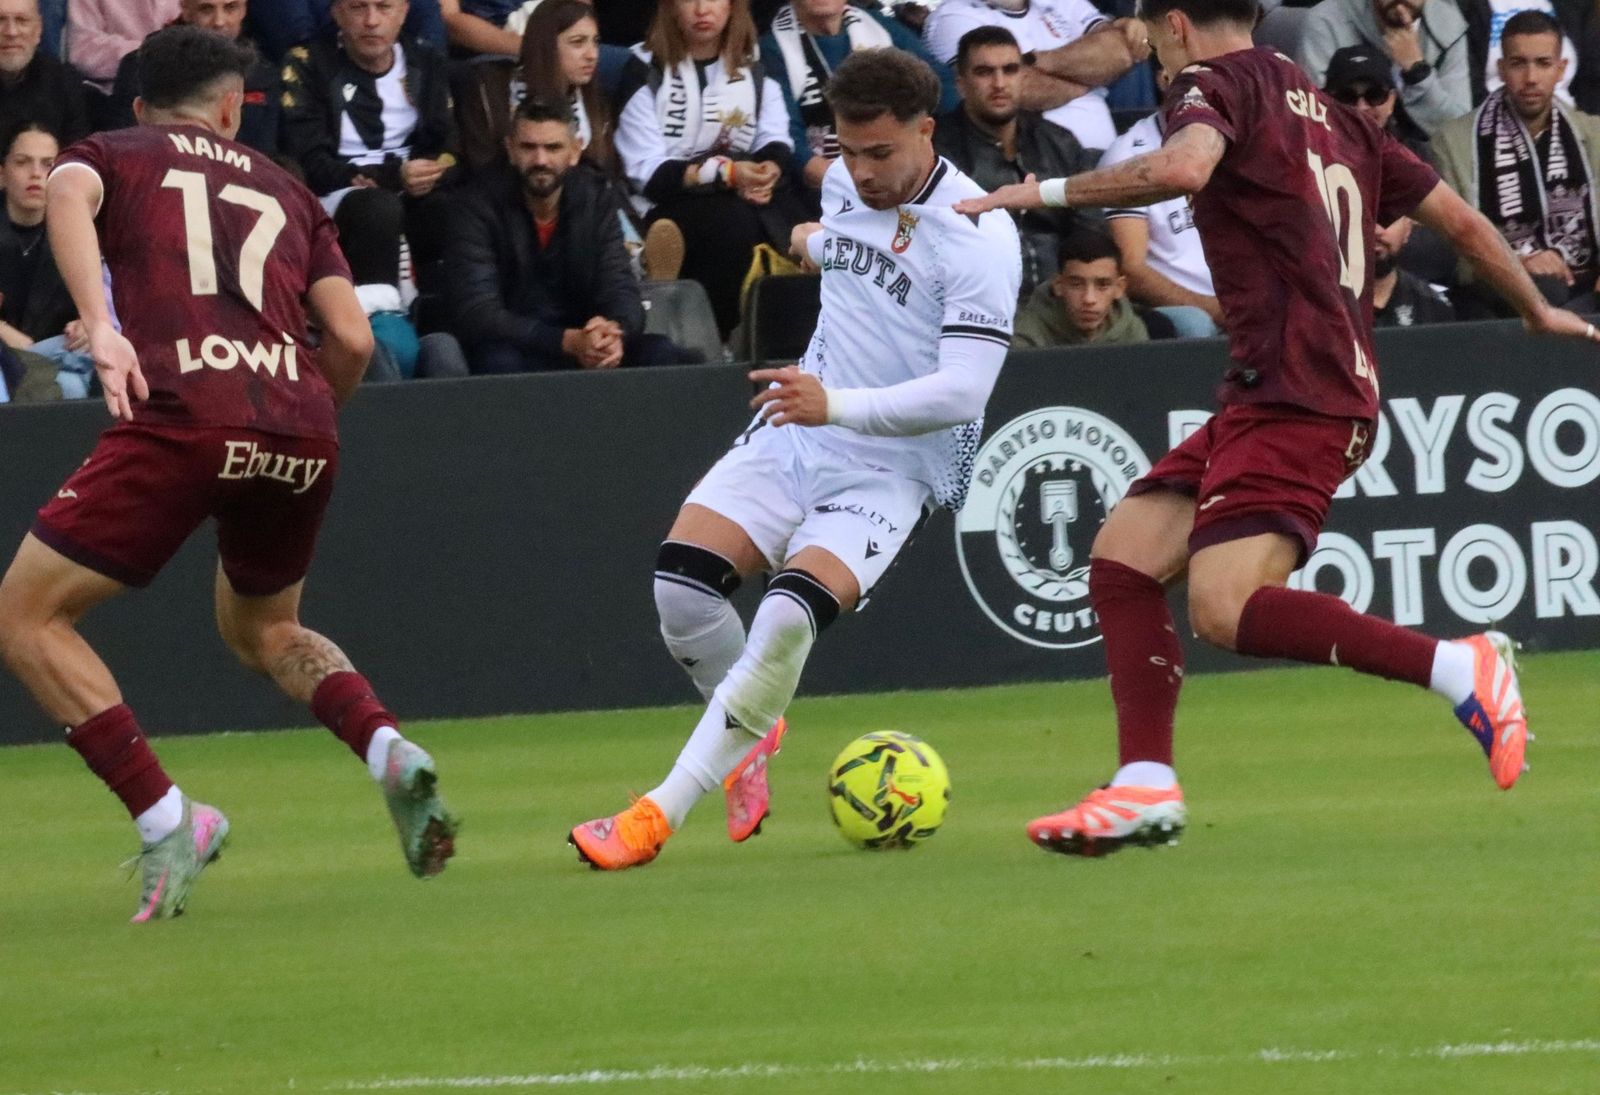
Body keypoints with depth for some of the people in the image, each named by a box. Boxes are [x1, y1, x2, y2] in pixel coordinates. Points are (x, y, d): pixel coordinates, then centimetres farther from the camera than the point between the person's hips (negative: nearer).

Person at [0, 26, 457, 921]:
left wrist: (99, 326, -19)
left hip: (183, 418, -5)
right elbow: (351, 339, 17)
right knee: (262, 630, 30)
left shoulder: (110, 154, 20)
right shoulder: (287, 193, 28)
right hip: (302, 432, 5)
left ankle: (165, 819, -6)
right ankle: (391, 753, 3)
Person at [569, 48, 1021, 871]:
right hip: (795, 432, 7)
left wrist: (835, 404, -36)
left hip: (893, 468, -7)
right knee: (681, 581, -14)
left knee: (789, 614, -28)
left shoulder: (979, 239, -20)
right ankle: (752, 736, 16)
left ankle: (663, 814, -23)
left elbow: (961, 392, -27)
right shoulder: (845, 186, 4)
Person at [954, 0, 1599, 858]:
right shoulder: (1330, 115, 22)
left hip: (1294, 394, -9)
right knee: (1122, 555, 6)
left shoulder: (1216, 81, -2)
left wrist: (1045, 193, -17)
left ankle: (1460, 670, -16)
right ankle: (1145, 790, -1)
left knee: (1226, 610, -20)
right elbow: (1459, 218, 27)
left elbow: (1184, 168, -26)